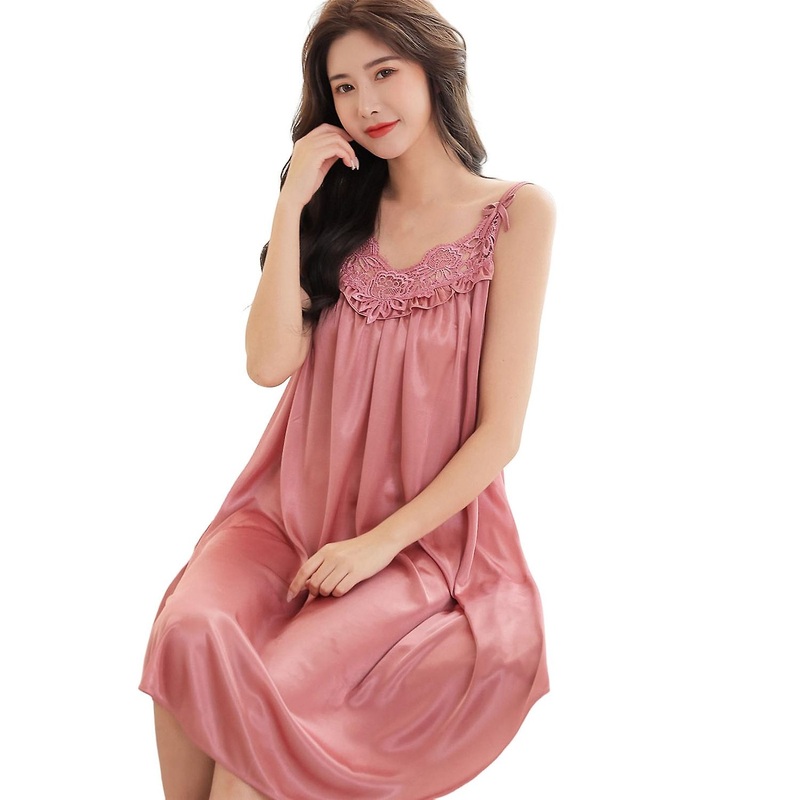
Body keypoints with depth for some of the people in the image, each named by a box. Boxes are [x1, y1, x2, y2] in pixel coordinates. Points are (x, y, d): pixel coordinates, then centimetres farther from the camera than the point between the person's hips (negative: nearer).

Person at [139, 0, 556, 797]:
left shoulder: (516, 213, -2)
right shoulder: (341, 209, 12)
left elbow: (500, 430, -6)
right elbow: (270, 363, -2)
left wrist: (382, 542, -13)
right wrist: (292, 204, -6)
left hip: (429, 541, -3)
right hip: (296, 514, 4)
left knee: (274, 686, -28)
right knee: (192, 636, -26)